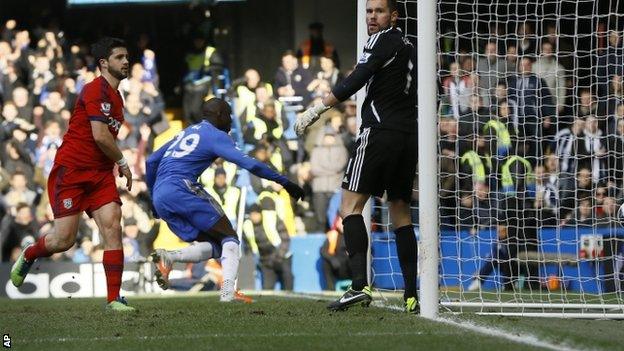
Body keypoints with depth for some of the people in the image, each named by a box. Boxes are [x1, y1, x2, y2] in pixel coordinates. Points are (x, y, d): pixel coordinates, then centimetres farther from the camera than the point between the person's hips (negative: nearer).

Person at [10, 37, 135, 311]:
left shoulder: (116, 97, 15)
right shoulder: (96, 90, -14)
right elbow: (99, 135, -20)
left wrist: (116, 165, 14)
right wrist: (122, 162, -8)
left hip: (100, 173, 8)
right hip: (71, 172, -8)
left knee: (112, 227, -11)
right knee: (64, 240, -7)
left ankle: (114, 298, -11)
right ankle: (27, 257, 27)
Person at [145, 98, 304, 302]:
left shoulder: (186, 133, 28)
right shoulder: (216, 136, 3)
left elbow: (151, 162, 29)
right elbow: (249, 164, -7)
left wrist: (153, 196, 37)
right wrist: (285, 182, -5)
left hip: (160, 199, 7)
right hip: (181, 189, -7)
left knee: (212, 246, 9)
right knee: (229, 239, 1)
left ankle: (166, 257, -15)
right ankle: (228, 291, -20)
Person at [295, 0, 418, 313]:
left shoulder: (383, 40, -4)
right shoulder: (408, 47, 21)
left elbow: (356, 80, -15)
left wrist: (317, 110, -16)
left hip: (380, 131, -8)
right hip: (409, 136, 8)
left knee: (351, 204, -9)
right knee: (400, 211, 13)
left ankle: (360, 285, -23)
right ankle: (412, 295, 7)